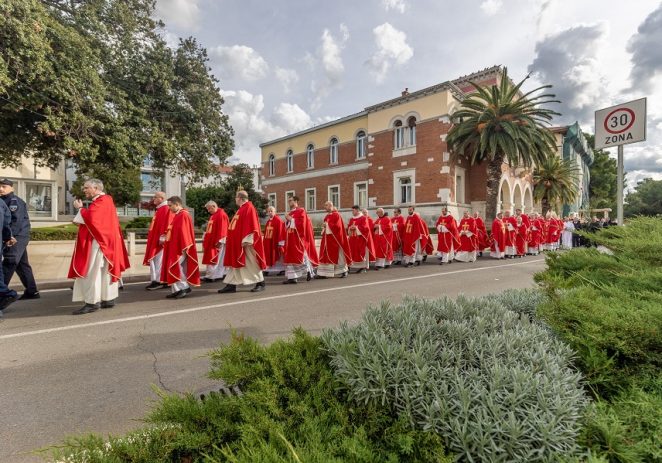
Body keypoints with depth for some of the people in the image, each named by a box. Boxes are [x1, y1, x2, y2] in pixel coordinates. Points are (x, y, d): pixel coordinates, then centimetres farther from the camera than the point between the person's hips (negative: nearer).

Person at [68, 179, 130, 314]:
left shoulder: (102, 201, -11)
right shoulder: (103, 200, 20)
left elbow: (91, 217, -22)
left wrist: (80, 208, -5)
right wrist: (81, 221, 5)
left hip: (98, 242, -10)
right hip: (100, 240, 10)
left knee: (91, 271, -9)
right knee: (103, 271, 10)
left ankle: (92, 302, -7)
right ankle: (108, 299, 14)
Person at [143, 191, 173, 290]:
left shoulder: (166, 209, -12)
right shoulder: (158, 210, 18)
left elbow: (167, 224, -21)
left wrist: (162, 237, -25)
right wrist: (151, 237, 24)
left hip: (160, 239, -10)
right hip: (155, 239, 10)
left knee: (159, 260, -7)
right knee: (154, 259, 11)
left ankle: (159, 281, -2)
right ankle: (156, 280, 16)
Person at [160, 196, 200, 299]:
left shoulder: (183, 215, -14)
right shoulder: (178, 215, 16)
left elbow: (184, 232, -20)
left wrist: (184, 248, -22)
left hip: (180, 248, -10)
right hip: (175, 247, 10)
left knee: (177, 268, -7)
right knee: (177, 268, 10)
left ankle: (185, 288, 2)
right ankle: (177, 290, 15)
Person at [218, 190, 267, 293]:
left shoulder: (249, 208, -13)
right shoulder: (242, 209, 17)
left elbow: (251, 226, -21)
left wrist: (246, 240, -24)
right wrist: (231, 240, 21)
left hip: (244, 242, -10)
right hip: (237, 242, 10)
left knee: (251, 263, -2)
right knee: (235, 262, 9)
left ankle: (260, 283, 10)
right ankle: (231, 285, 14)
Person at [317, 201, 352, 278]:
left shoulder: (336, 215, -8)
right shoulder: (327, 216, 15)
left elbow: (337, 226, -17)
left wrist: (328, 224, -15)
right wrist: (324, 226, 1)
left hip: (334, 238, -8)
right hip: (327, 238, 8)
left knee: (337, 255, 1)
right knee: (325, 255, 3)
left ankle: (344, 271, 17)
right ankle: (323, 273, 4)